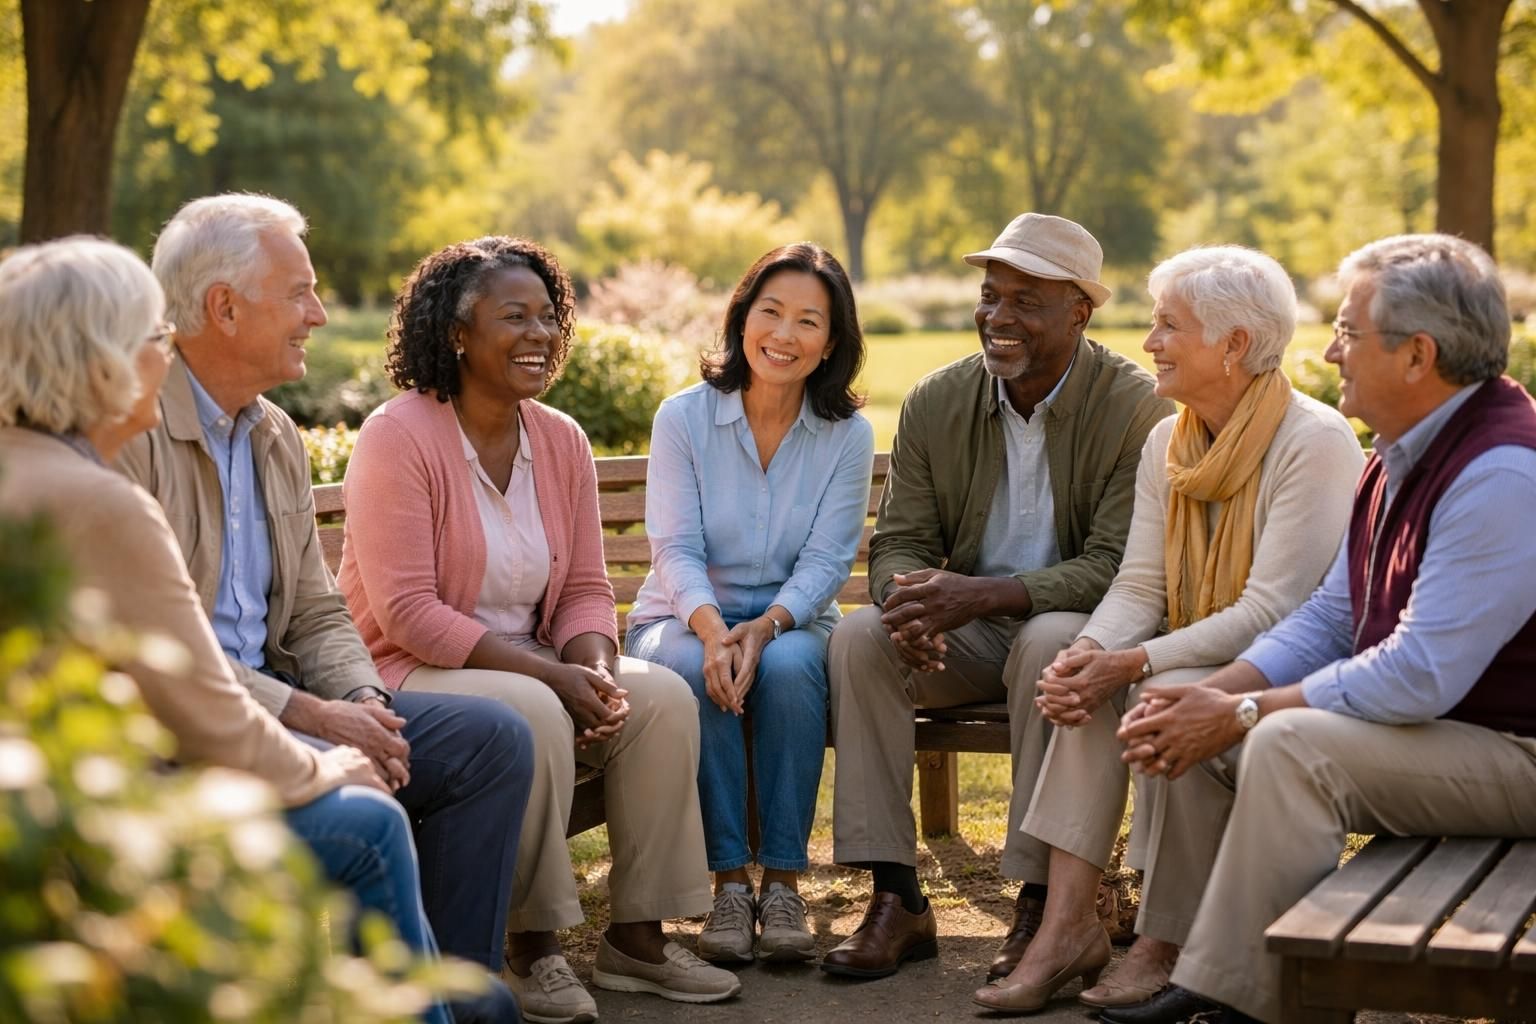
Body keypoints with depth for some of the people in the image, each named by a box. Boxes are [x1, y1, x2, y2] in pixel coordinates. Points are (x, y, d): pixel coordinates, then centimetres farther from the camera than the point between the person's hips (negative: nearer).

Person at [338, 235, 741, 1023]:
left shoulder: (561, 440, 6)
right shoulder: (398, 437, -15)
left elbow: (585, 589, 7)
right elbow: (407, 612, -20)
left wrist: (595, 673, -17)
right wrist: (551, 675, -25)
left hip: (531, 667, 7)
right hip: (410, 674, -6)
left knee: (664, 698, -15)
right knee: (530, 715, -34)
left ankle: (636, 935, -7)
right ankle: (531, 949, -18)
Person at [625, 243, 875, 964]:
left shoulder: (848, 434, -3)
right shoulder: (684, 417, -6)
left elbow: (826, 561, -8)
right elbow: (677, 549, -11)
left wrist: (763, 628, -27)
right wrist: (712, 628, -31)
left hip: (790, 625, 1)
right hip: (683, 619, 0)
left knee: (788, 667, -34)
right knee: (694, 670, -34)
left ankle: (783, 882, -25)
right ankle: (729, 881, -25)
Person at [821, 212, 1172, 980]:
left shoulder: (1136, 408, -12)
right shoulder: (935, 403, 2)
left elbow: (1115, 565, -19)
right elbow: (899, 541, 2)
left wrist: (979, 595, -32)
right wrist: (911, 601, -25)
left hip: (1077, 623, -4)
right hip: (968, 631, 4)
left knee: (1052, 642, -37)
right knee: (859, 636, -23)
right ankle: (896, 900, -21)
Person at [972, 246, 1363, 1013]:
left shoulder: (1314, 443, -17)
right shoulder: (1167, 443, 7)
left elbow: (1270, 613, -22)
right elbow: (1138, 585, 2)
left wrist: (1132, 663, -27)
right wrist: (1089, 652, -20)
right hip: (1195, 659, 6)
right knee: (1087, 687, -21)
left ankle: (1165, 947, -18)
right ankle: (1068, 925, -22)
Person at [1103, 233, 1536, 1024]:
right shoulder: (1401, 458, 9)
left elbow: (1420, 676, -28)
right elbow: (1329, 619, 13)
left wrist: (1242, 714, -19)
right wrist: (1211, 694, -4)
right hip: (1425, 725, 10)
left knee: (1289, 744, -30)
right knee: (1192, 730, 2)